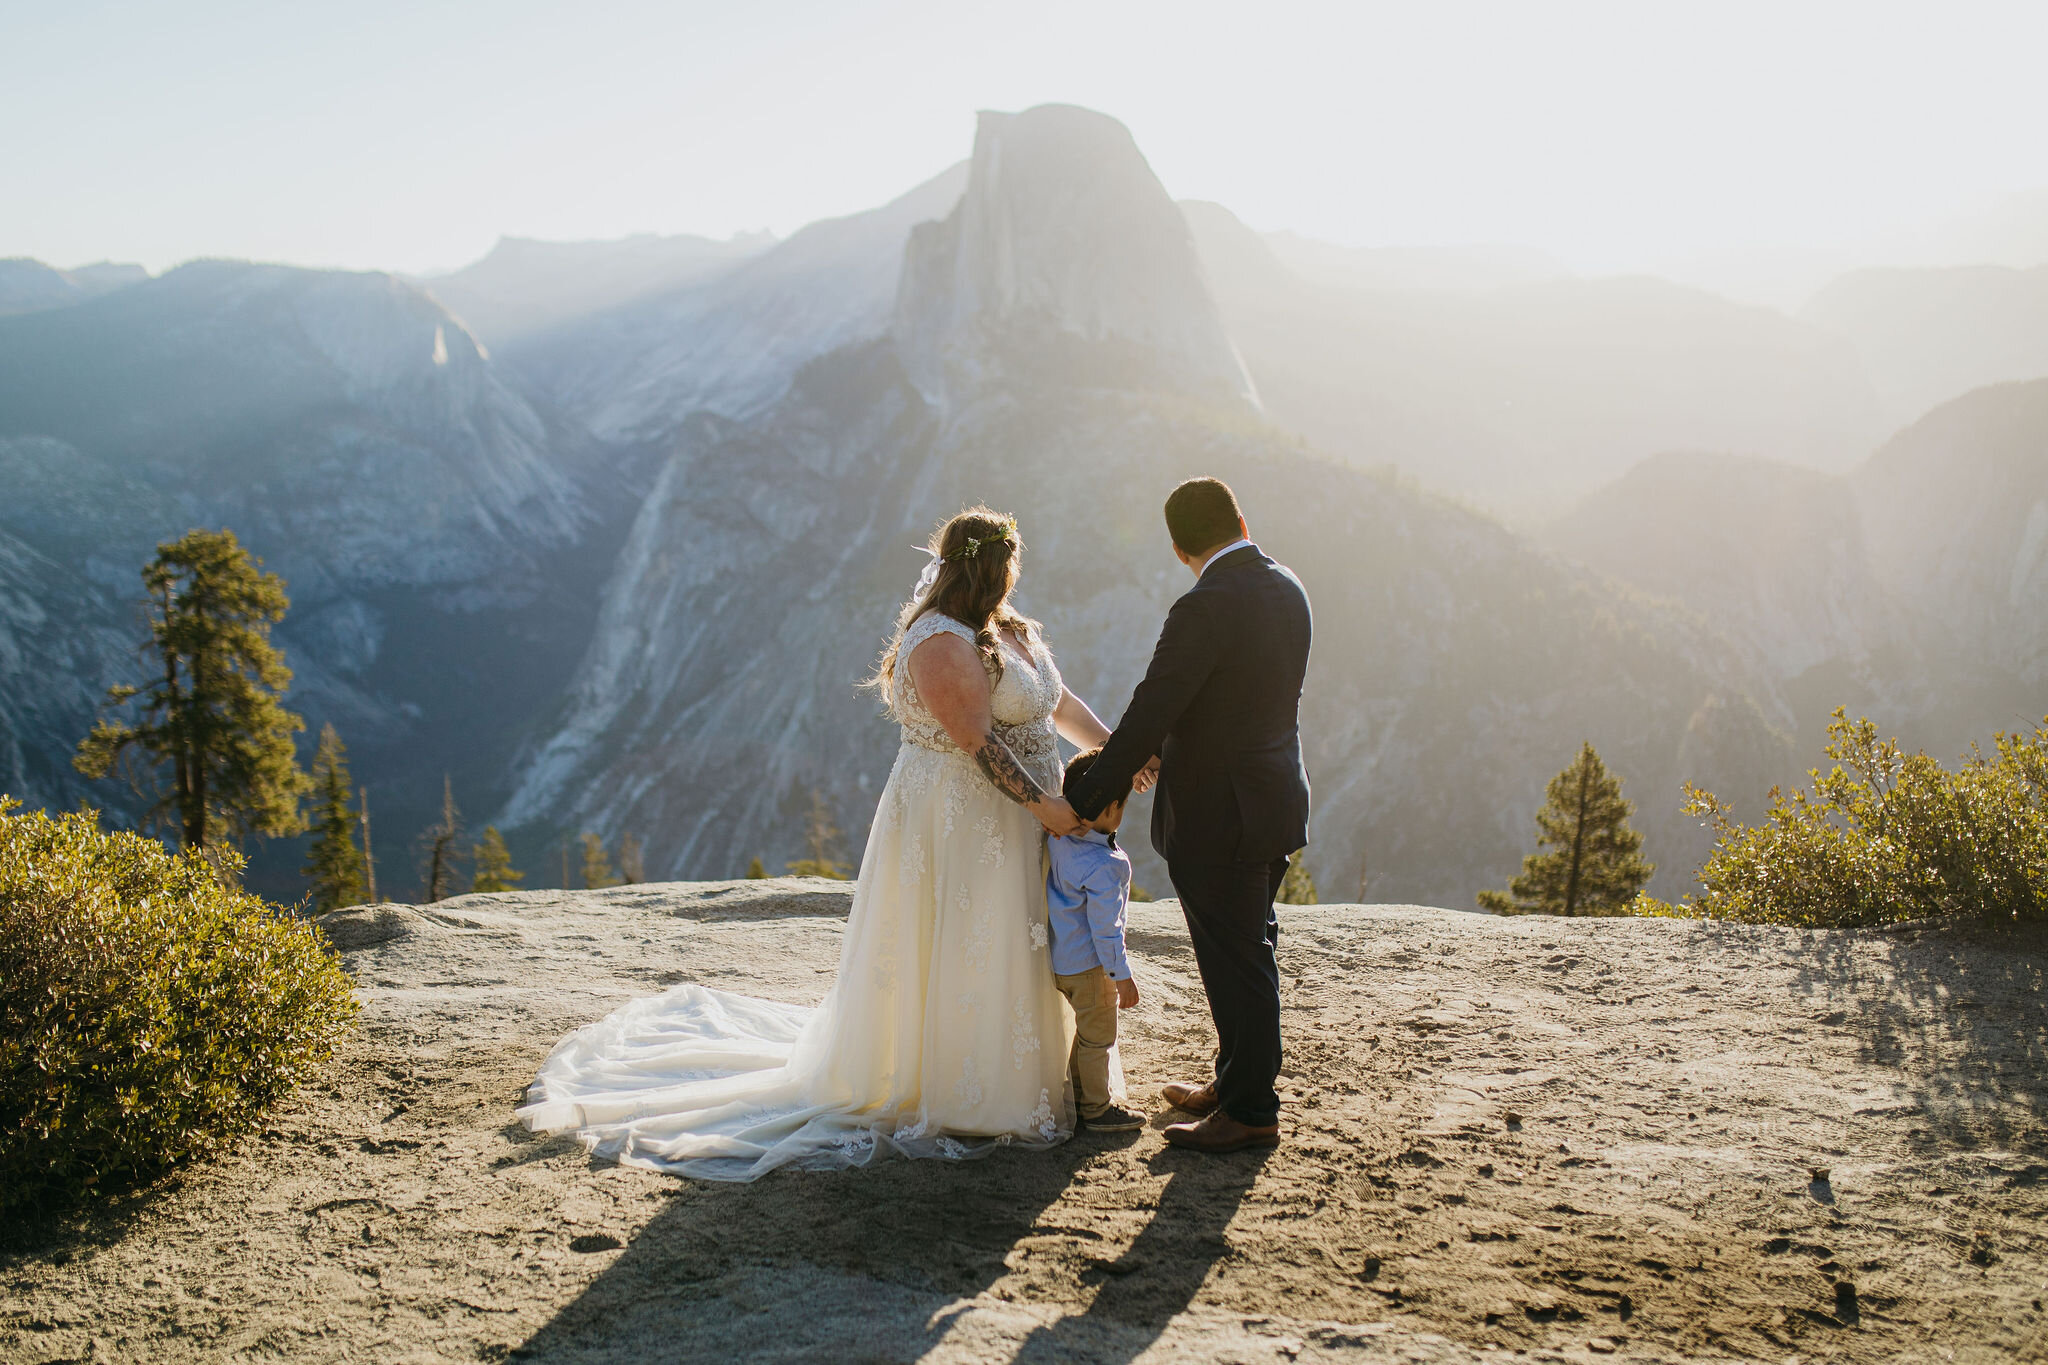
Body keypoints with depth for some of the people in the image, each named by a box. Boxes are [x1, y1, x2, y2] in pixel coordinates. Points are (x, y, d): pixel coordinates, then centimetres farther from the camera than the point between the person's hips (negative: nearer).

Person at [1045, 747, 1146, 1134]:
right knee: (1098, 1037, 8)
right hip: (1089, 966, -8)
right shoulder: (1102, 866, -27)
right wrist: (1123, 976, -16)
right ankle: (1097, 1108, 19)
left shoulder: (1055, 841, -6)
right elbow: (1105, 929, -23)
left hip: (1059, 961, 8)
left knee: (1086, 1030, 24)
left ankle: (1079, 1095, 36)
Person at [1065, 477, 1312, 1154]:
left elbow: (1146, 716, -22)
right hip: (1276, 801, 9)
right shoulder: (1287, 589, 4)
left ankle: (1251, 1111, 14)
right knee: (1247, 952, 20)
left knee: (1236, 963, 3)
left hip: (1217, 819, -9)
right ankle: (1234, 1081, 35)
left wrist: (1082, 804, -14)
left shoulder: (1204, 609, -23)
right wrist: (1170, 744, 14)